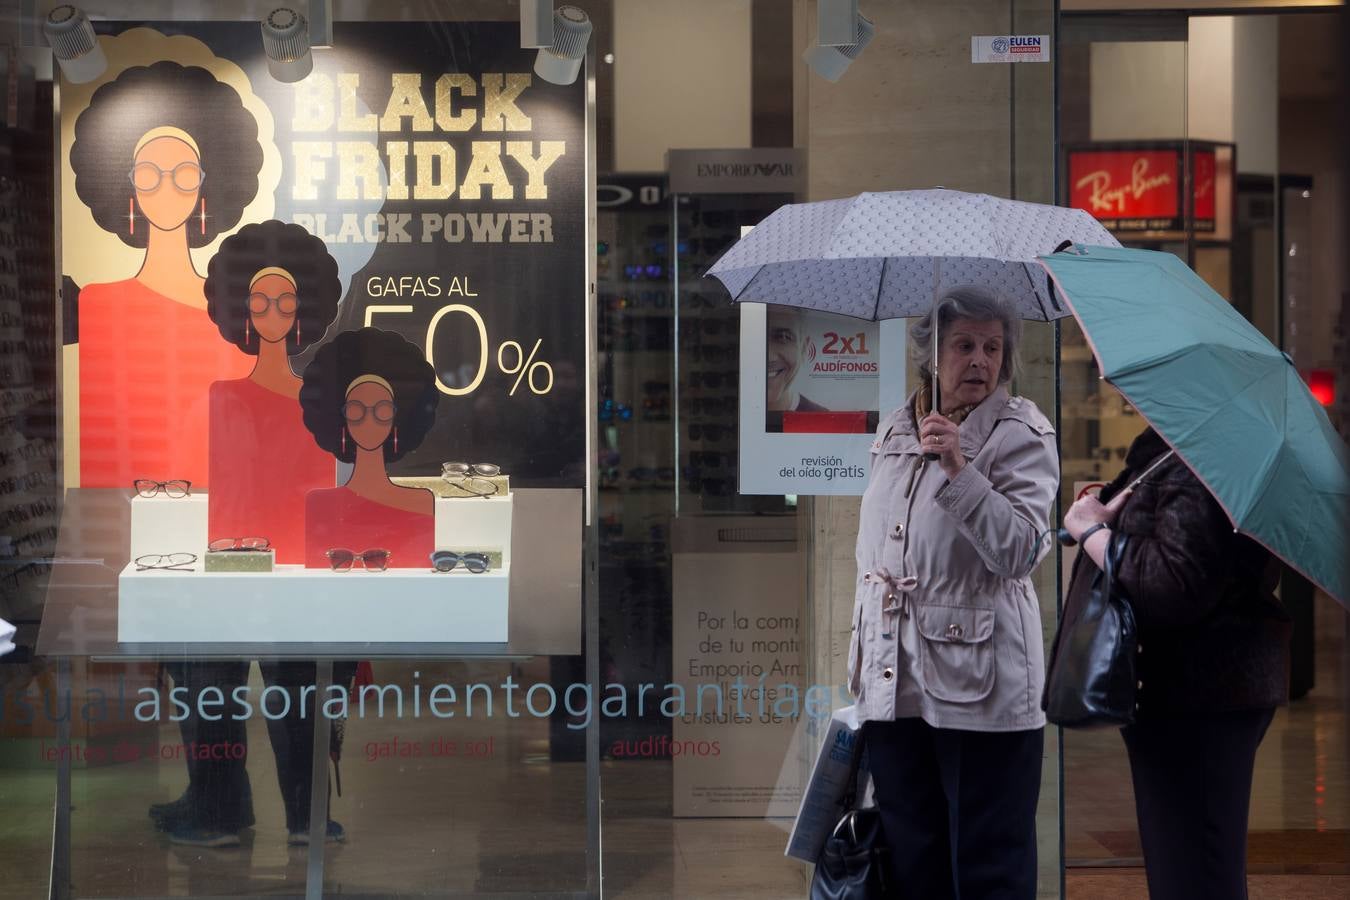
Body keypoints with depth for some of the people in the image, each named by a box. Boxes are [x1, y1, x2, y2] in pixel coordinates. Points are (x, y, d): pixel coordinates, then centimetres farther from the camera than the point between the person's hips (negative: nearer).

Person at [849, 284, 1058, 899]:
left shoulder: (1021, 434, -5)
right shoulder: (892, 432, 12)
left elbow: (1020, 549, -18)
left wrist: (958, 469, -25)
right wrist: (863, 659, 20)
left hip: (979, 685, -6)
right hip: (893, 683, 6)